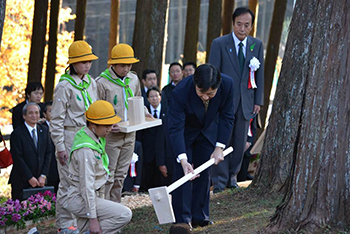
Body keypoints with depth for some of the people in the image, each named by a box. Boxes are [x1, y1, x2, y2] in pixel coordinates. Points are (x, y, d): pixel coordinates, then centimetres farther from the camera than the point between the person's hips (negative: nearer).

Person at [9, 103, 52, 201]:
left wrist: (43, 175, -2)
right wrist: (30, 178, -12)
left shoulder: (44, 131, 10)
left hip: (39, 181, 4)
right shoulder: (17, 133, -6)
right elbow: (18, 158, -10)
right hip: (21, 182, -4)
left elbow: (48, 153, 8)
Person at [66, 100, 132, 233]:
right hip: (80, 199, -10)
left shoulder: (98, 138, 6)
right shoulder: (86, 150, -23)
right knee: (125, 215, -19)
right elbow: (86, 185, -25)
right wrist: (93, 218, -25)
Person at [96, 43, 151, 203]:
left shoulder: (133, 79, 9)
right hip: (110, 135, -6)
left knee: (120, 175, 12)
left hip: (129, 135, 6)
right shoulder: (102, 82, -10)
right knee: (108, 176, -6)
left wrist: (144, 113, 4)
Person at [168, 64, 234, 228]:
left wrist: (219, 147, -20)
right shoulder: (181, 92, -39)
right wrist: (183, 160, -47)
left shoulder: (227, 85, -30)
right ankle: (182, 218, -6)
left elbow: (226, 118, -16)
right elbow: (176, 128, -37)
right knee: (183, 171, -10)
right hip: (185, 132, -3)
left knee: (204, 173, 5)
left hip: (208, 130, 3)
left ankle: (200, 216, 13)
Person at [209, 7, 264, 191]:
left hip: (246, 102, 3)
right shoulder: (219, 44, -4)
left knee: (240, 143, 7)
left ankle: (232, 175, 23)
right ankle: (219, 181, 4)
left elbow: (260, 75, 11)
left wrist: (258, 101, 6)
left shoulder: (257, 45, 7)